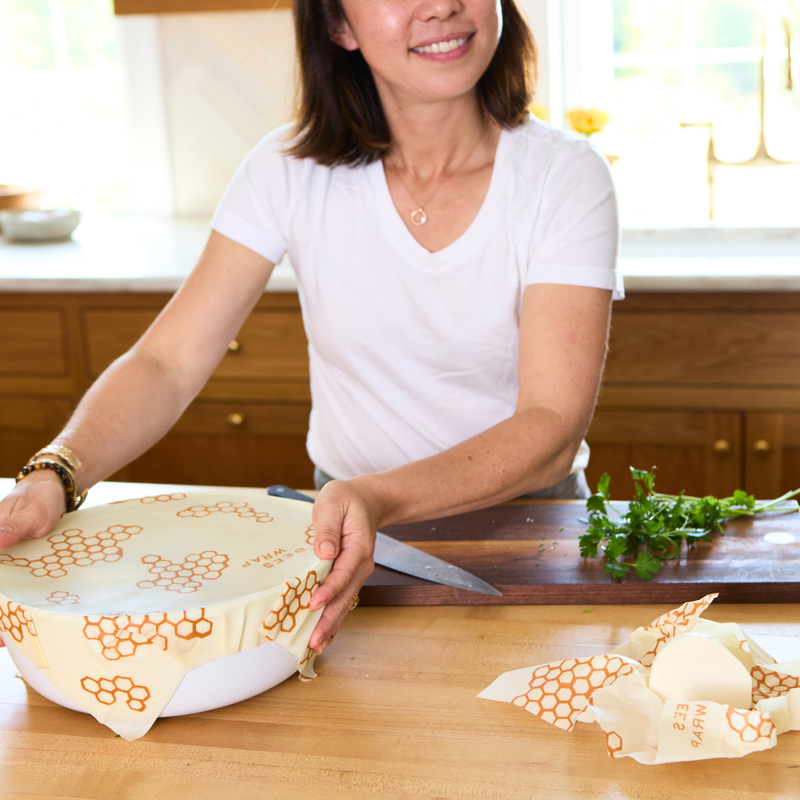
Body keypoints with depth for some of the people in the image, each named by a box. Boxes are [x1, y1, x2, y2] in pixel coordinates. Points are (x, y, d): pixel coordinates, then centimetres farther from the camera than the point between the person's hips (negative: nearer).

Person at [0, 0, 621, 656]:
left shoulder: (566, 176, -12)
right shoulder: (291, 171, -7)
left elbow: (553, 427, -21)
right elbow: (168, 363, -9)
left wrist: (379, 498, -39)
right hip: (343, 524, 1)